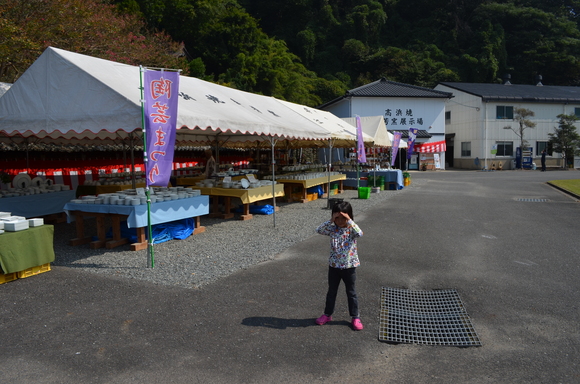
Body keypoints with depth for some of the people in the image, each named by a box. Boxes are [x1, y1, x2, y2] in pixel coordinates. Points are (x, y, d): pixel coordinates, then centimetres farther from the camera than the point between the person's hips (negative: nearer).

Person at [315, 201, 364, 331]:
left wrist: (349, 220, -34)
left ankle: (355, 317, 26)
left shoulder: (351, 229, -12)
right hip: (334, 266, 3)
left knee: (351, 292, 12)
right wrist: (330, 221, -29)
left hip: (349, 266, -2)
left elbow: (359, 233, -34)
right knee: (331, 291, 17)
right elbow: (319, 230, -20)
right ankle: (327, 314, 33)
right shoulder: (333, 229, -5)